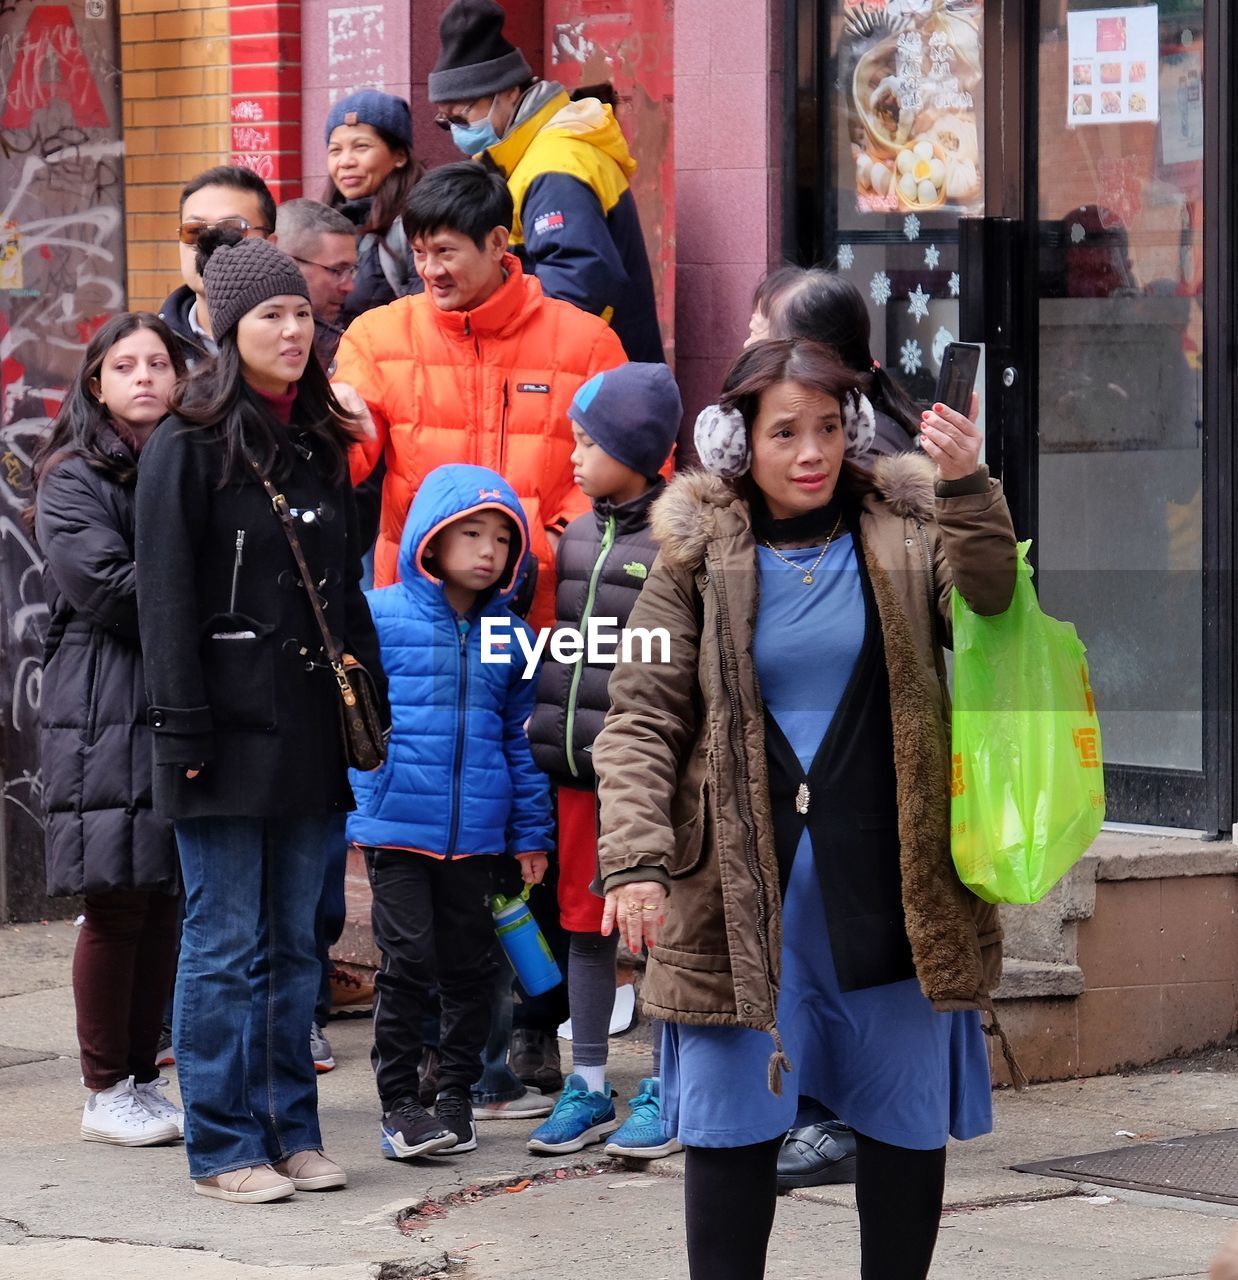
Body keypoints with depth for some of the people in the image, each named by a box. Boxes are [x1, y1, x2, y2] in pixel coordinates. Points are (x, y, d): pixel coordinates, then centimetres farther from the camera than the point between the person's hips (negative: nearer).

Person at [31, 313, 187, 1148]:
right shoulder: (73, 481, -1)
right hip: (104, 714, -5)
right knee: (116, 901, -4)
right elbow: (108, 587, -13)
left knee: (165, 903, 6)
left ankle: (142, 1077, 13)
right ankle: (106, 1091, 4)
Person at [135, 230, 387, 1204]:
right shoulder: (191, 446, -5)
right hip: (232, 724, -6)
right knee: (227, 945, -2)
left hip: (311, 726, 6)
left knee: (295, 942, 10)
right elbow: (166, 600, -9)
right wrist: (186, 731, -14)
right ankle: (224, 1146, 4)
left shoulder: (322, 442, 14)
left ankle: (291, 1130, 17)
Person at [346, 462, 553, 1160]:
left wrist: (531, 832, 14)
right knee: (408, 958, -5)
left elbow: (521, 737, 14)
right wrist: (356, 801, -7)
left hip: (477, 832, 4)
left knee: (471, 964, 9)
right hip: (397, 823, -4)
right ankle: (399, 1102, 4)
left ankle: (458, 1094, 22)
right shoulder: (380, 615, -3)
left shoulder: (510, 633, 8)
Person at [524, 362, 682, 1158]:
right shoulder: (574, 533, 12)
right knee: (585, 921, 11)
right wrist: (544, 736, 16)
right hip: (575, 763, 7)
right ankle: (589, 1089, 19)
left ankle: (663, 1093, 9)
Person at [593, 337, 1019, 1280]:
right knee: (735, 1122, 1)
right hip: (743, 887, -1)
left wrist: (970, 492, -29)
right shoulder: (699, 555, 2)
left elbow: (987, 600, -12)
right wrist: (635, 861, -12)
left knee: (905, 1121, 8)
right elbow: (642, 717, -1)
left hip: (889, 883, 1)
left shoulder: (907, 531, 5)